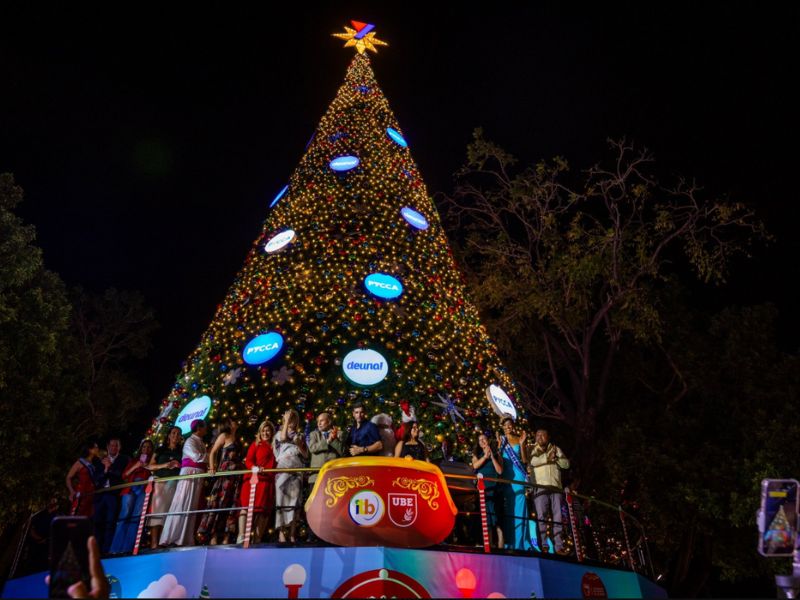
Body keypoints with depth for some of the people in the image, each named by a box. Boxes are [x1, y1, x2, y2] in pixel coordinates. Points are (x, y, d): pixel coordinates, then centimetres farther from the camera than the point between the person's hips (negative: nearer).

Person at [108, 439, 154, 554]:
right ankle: (117, 546, -9)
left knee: (136, 517, -11)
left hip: (143, 490, -1)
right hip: (130, 489, 1)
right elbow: (124, 476, 13)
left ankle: (127, 547, -12)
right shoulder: (133, 461, 23)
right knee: (125, 515, -11)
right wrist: (135, 467, 1)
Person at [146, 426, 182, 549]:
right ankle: (154, 542, -16)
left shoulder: (182, 451, 18)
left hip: (175, 483, 1)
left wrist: (178, 465, -11)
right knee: (158, 510, -12)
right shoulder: (160, 450, 15)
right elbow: (150, 466, 7)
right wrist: (164, 465, -8)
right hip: (161, 482, -1)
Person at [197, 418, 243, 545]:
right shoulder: (224, 435, 4)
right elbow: (212, 452, -1)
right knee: (219, 503, -9)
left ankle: (227, 538, 1)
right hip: (225, 472, -7)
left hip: (237, 474, 7)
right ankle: (213, 536, -9)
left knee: (233, 505, 1)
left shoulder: (236, 439, 21)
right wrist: (212, 468, -12)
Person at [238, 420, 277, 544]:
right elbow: (248, 461, 1)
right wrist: (254, 468, -18)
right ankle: (241, 537, -16)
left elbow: (276, 464, 15)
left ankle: (257, 539, 1)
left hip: (268, 481, 3)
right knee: (247, 505, -11)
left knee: (264, 509, 0)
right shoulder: (255, 444, 11)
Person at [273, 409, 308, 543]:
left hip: (297, 470, 2)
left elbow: (306, 455, 14)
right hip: (283, 469, -2)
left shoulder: (301, 436, 19)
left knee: (294, 500, -3)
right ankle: (281, 532, -11)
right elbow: (284, 438, -10)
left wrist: (299, 445, -3)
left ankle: (292, 534, -2)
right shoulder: (280, 433, 15)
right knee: (282, 499, -10)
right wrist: (286, 421, -4)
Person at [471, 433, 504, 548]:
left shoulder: (496, 455, 12)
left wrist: (492, 457, -4)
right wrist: (485, 456, -5)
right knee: (486, 520, 3)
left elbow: (500, 471, -1)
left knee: (497, 521, -9)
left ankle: (500, 547, -11)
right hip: (482, 489, 2)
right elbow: (475, 466, -3)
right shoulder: (477, 455, 17)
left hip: (494, 489, -2)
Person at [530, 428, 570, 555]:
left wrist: (556, 458, -9)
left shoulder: (556, 449, 20)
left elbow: (566, 464, 8)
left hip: (556, 487, 3)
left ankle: (559, 546, 2)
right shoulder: (533, 449, 11)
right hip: (540, 487, -3)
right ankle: (542, 546, -10)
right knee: (541, 517, -10)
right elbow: (532, 461, -10)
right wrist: (548, 457, -13)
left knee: (558, 517, 1)